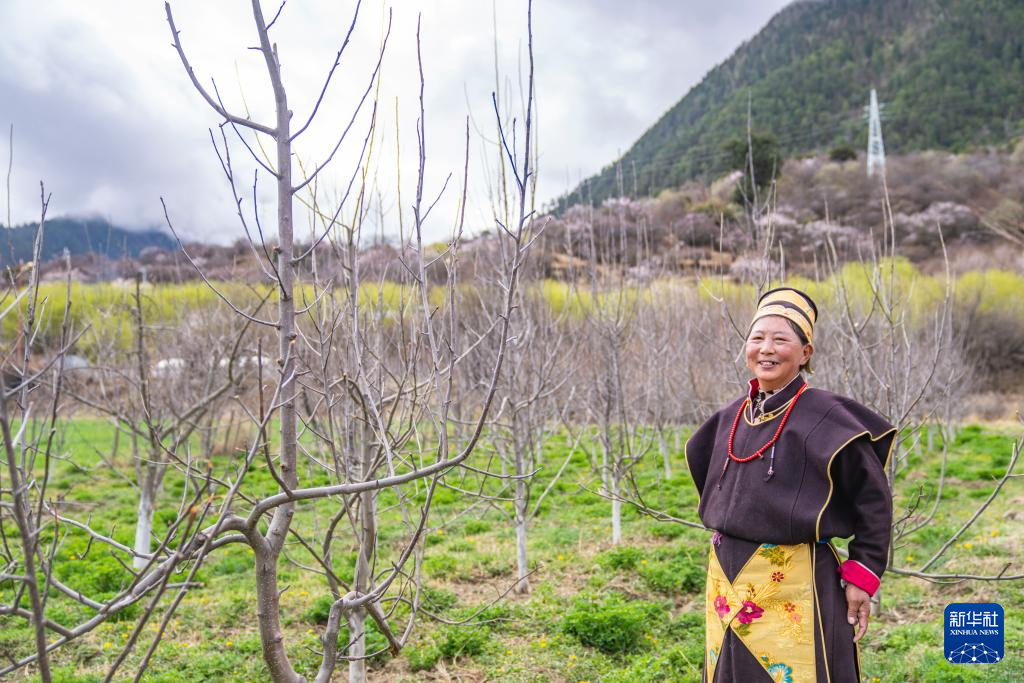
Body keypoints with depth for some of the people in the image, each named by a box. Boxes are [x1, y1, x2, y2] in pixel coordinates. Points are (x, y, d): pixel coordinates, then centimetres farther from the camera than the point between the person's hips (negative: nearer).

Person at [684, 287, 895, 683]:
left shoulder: (826, 416, -10)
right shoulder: (731, 417, 7)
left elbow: (873, 499, -6)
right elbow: (701, 459, 25)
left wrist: (862, 575, -9)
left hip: (794, 588, -6)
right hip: (728, 583, 6)